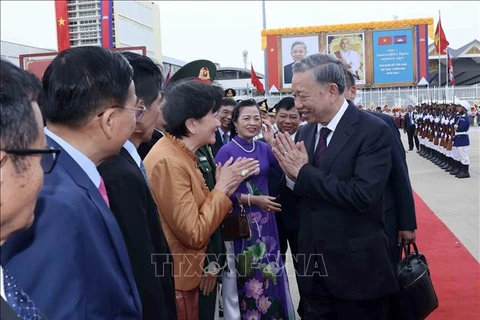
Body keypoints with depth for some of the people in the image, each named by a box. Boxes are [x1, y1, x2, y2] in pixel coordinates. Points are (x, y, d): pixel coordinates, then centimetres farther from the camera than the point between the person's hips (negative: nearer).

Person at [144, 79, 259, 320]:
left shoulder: (180, 153, 6)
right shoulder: (169, 162, -25)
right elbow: (194, 234, -24)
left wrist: (223, 188, -5)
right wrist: (222, 189, -16)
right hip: (174, 279, -9)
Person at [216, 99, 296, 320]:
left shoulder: (264, 148, 4)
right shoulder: (226, 151, -12)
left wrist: (272, 141, -13)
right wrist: (253, 199, -17)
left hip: (265, 219, 5)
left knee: (267, 272, 15)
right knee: (243, 276, 7)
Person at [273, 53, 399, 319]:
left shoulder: (373, 130, -14)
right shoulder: (305, 133, 5)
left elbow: (363, 195, -25)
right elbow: (298, 196, 9)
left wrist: (303, 172, -19)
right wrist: (291, 173, -13)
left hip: (357, 269, -5)